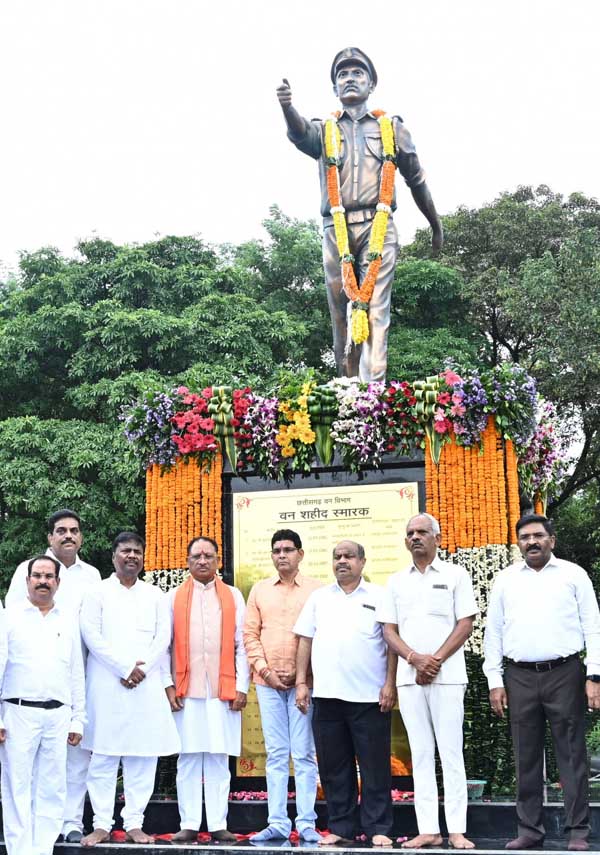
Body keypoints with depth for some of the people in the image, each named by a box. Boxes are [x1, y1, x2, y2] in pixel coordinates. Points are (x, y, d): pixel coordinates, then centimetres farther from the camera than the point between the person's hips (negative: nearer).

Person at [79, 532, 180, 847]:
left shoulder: (155, 595, 13)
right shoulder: (98, 592, 6)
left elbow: (163, 637, 6)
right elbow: (91, 635, -4)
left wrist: (142, 670, -9)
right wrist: (125, 668, -11)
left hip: (146, 685, 2)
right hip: (107, 685, -2)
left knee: (143, 757, 1)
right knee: (103, 756, -1)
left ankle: (134, 824, 7)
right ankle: (102, 824, 4)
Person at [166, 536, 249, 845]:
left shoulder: (233, 596, 10)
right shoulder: (174, 597, 9)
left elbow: (241, 645, 6)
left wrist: (242, 687, 0)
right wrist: (168, 686, -2)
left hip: (223, 691, 0)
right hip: (185, 691, 0)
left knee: (219, 760, 2)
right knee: (188, 760, 1)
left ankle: (218, 825, 7)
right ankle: (189, 825, 7)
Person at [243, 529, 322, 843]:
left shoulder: (316, 590, 2)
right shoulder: (260, 590, 12)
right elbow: (250, 634, 9)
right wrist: (265, 670, -3)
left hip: (303, 682, -3)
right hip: (268, 682, 3)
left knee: (304, 754, -1)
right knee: (276, 755, 6)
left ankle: (306, 823, 4)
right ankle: (277, 823, 9)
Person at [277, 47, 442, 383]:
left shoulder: (392, 127, 17)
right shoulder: (325, 129, 16)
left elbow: (417, 179, 23)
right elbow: (301, 133, -9)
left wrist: (436, 225, 28)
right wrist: (287, 107, -32)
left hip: (377, 227, -1)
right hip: (337, 229, 1)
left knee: (375, 310, -13)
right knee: (342, 314, 1)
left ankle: (372, 390, -22)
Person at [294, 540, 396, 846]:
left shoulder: (378, 597, 4)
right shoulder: (319, 597, 13)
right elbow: (305, 641, 12)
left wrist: (390, 684, -8)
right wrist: (301, 683, 5)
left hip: (370, 696, -3)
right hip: (327, 695, 3)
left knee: (375, 767, 0)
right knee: (334, 768, 8)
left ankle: (378, 829, 8)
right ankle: (341, 829, 17)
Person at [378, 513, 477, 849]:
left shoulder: (455, 575, 4)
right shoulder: (397, 581, 13)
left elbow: (465, 624, -2)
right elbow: (389, 630, 9)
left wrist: (436, 661, -11)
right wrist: (415, 658, -9)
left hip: (447, 676, -3)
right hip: (408, 678, 3)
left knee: (451, 752, -2)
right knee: (421, 754, 5)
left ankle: (457, 831, 2)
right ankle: (428, 830, 8)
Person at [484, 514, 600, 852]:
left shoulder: (573, 574, 4)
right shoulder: (506, 580, 11)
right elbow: (494, 632, 11)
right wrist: (495, 681, 5)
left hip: (565, 674, -2)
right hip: (520, 677, 2)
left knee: (572, 754, 0)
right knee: (527, 757, 7)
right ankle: (530, 829, 15)